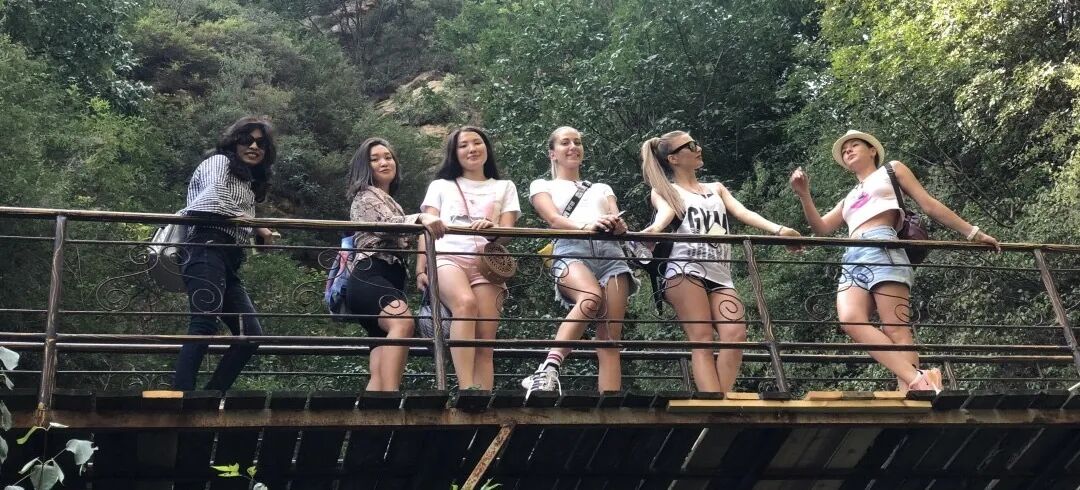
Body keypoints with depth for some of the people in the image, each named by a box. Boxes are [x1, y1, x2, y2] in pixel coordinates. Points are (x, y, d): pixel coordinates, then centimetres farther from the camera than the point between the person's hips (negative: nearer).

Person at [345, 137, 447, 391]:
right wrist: (420, 217, -31)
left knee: (380, 373, -5)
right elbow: (387, 224, -15)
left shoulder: (390, 202, 34)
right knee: (402, 322, -40)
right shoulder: (366, 196, 6)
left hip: (388, 280, 10)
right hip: (369, 277, -10)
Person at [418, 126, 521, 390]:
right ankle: (467, 389, -42)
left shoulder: (504, 187, 26)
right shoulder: (441, 186, 25)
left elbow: (507, 231, 11)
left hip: (487, 262, 2)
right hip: (447, 258, -2)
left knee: (485, 341, -14)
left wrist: (492, 228, -14)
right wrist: (421, 269, -3)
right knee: (466, 303, -34)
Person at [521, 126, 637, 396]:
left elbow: (617, 218, 14)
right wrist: (587, 226, -20)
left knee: (610, 339, -11)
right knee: (592, 298, -39)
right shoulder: (542, 186, 22)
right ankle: (549, 369, -40)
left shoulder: (602, 188, 34)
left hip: (611, 254, 4)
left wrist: (616, 224, -13)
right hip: (571, 252, -4)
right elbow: (554, 219, 2)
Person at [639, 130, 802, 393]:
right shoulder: (663, 191, 17)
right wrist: (653, 230, -31)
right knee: (702, 340, -17)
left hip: (720, 274, 5)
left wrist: (777, 229, -3)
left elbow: (743, 213, 16)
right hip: (686, 268, -4)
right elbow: (666, 213, -5)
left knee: (736, 334, -18)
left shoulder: (716, 188, 31)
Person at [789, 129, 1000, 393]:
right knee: (850, 320, -27)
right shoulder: (848, 199, 38)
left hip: (882, 249, -4)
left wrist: (972, 233, 12)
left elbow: (929, 204, 18)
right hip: (852, 260, 4)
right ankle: (917, 378, -38)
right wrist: (804, 195, 12)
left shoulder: (891, 170, 24)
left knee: (897, 331, -20)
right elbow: (820, 228, 26)